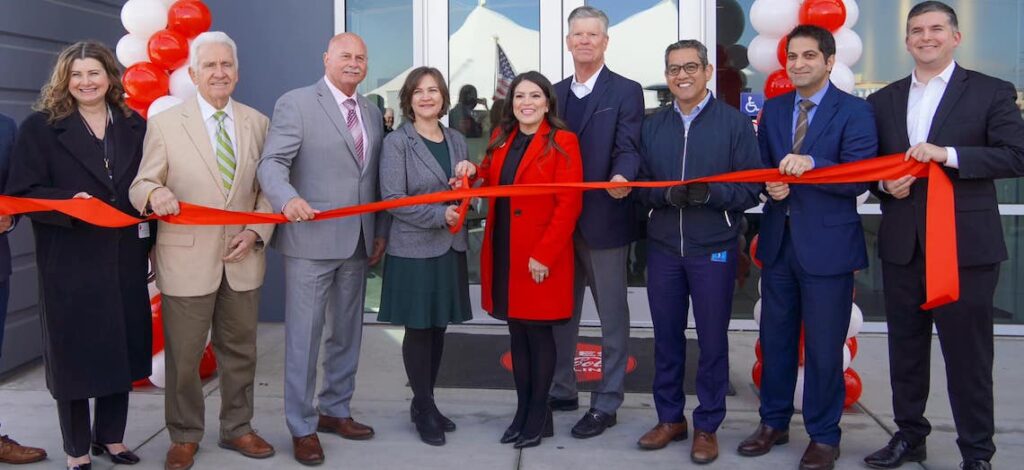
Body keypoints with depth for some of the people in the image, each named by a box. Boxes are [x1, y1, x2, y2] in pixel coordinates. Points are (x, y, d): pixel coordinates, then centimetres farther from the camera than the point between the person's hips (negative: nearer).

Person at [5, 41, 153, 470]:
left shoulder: (134, 126, 9)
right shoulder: (41, 127, -3)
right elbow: (22, 191, -8)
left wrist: (155, 243, 6)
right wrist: (69, 200, -24)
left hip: (124, 257, 4)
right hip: (70, 260, -3)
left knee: (121, 346, 11)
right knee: (74, 350, 5)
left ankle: (110, 435, 28)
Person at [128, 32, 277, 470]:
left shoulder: (257, 122, 6)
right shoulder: (164, 123, -2)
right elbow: (140, 186, -3)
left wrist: (256, 232, -7)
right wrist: (154, 193, -27)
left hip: (243, 257, 3)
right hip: (187, 258, -3)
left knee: (240, 350, 14)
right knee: (183, 355, 6)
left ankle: (237, 428, 31)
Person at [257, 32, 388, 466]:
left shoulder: (372, 113, 14)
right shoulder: (296, 104, -5)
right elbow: (272, 163, -14)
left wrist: (380, 232, 11)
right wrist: (288, 198, -34)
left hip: (357, 243, 6)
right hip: (311, 240, -6)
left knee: (348, 333, 15)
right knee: (304, 337, 0)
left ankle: (335, 410, 31)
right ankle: (302, 427, 13)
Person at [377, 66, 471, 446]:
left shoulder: (457, 141, 11)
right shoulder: (396, 143, -6)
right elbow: (392, 199, -13)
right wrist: (439, 215, -20)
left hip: (451, 247, 5)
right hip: (414, 248, -5)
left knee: (439, 328, 10)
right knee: (418, 329, 2)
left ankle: (424, 403, 24)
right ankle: (424, 408, 14)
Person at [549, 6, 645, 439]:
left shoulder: (626, 92, -4)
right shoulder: (555, 93, 12)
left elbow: (628, 148, -14)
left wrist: (621, 177, -36)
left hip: (604, 219, -5)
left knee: (612, 316, 4)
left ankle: (606, 403, 14)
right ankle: (561, 389, 29)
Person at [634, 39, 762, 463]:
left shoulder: (735, 123, -3)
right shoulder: (652, 126, 9)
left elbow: (752, 189, -6)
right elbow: (640, 188, 7)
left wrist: (711, 192, -23)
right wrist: (666, 194, -15)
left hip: (714, 249, -3)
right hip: (663, 248, 3)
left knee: (712, 339, 6)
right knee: (666, 336, 11)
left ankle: (707, 426, 19)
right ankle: (670, 418, 26)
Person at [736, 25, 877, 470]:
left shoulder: (854, 111, -7)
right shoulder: (773, 109, 10)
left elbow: (860, 179, -15)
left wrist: (811, 163, -29)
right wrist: (771, 185, -10)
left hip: (828, 245, -5)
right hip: (778, 241, 5)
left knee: (824, 346, 4)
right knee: (775, 339, 14)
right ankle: (774, 422, 29)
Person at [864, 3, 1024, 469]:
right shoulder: (883, 100, 12)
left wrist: (946, 154, -19)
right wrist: (885, 183, -7)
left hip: (966, 246, -4)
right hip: (901, 245, 4)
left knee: (968, 353, 1)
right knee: (905, 348, 13)